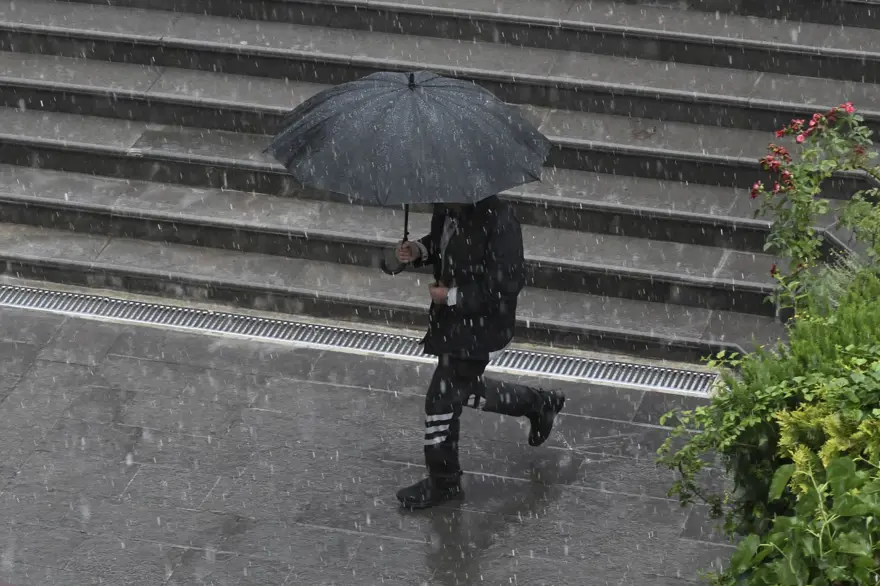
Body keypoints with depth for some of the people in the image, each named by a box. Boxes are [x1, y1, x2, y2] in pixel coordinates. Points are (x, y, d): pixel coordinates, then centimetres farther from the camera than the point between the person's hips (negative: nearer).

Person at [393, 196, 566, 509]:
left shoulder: (498, 222, -29)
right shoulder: (449, 209, -5)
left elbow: (507, 285, -26)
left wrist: (453, 296, -24)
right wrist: (420, 250, -5)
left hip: (479, 327, -9)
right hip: (452, 318, 9)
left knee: (442, 399, -1)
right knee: (466, 390, 25)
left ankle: (443, 482, 18)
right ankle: (538, 403, 46)